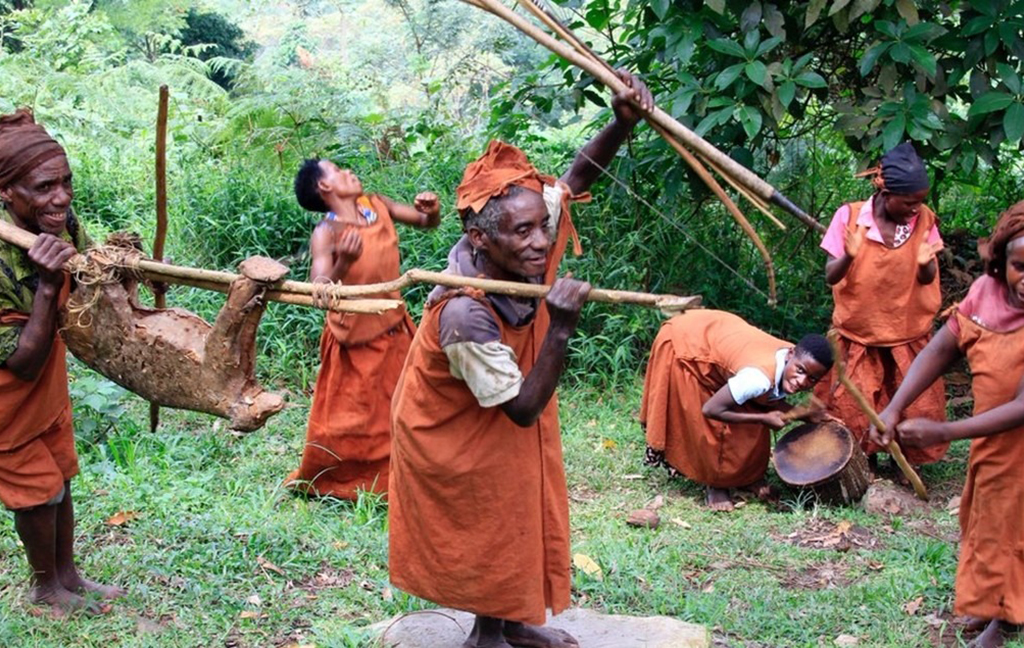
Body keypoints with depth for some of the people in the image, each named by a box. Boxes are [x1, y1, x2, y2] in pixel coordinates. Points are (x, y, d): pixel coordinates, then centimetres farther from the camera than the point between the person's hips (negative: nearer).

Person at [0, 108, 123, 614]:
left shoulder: (64, 225, -17)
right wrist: (47, 285, -43)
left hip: (48, 386, 6)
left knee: (59, 480, 18)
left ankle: (68, 576, 38)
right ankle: (46, 586, 33)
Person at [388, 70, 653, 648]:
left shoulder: (517, 253, -22)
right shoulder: (465, 316, -40)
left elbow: (577, 177, -12)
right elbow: (525, 408, -33)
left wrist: (623, 122, -30)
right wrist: (561, 326, -41)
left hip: (503, 428, 8)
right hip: (457, 438, -8)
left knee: (523, 513, 19)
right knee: (488, 524, 9)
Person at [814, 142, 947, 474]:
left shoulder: (924, 220, -8)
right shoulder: (850, 216, -13)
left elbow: (928, 279, -3)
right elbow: (831, 276, -10)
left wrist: (925, 263, -26)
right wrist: (849, 256, -32)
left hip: (908, 334, 1)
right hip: (858, 333, -1)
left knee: (912, 407, 3)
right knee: (855, 409, 4)